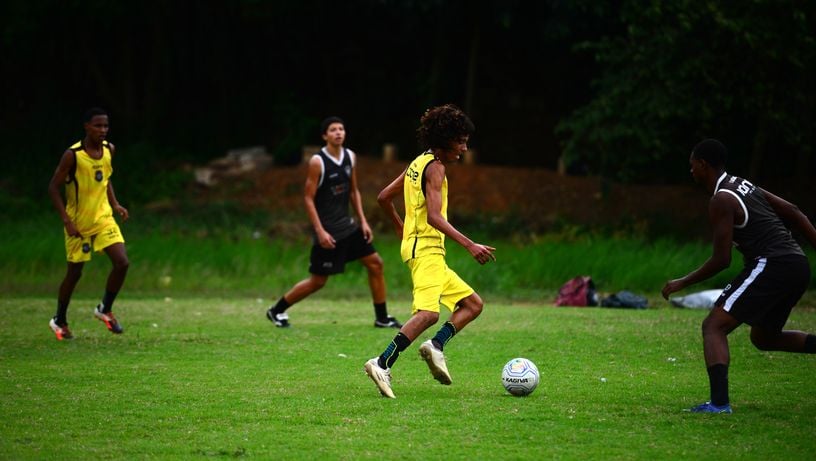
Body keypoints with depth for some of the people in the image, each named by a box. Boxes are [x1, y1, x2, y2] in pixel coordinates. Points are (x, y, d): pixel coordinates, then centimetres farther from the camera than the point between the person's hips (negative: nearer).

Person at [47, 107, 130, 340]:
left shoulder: (109, 150, -1)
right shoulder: (73, 155, -19)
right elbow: (53, 187, -14)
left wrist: (115, 204, 4)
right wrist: (66, 220, -19)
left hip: (103, 218, 4)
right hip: (78, 223, -4)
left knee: (122, 262, -12)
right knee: (74, 272, 5)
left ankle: (105, 309, 9)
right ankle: (59, 321, 26)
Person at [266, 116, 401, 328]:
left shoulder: (350, 157, 5)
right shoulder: (317, 161, -15)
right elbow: (308, 198, -14)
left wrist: (363, 221, 7)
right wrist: (320, 231, -19)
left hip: (347, 225, 7)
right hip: (327, 230, -7)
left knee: (375, 263, 2)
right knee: (318, 281, -2)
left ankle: (382, 318, 11)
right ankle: (277, 311, 15)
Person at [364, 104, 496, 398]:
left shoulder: (418, 164, 19)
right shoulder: (435, 167, -10)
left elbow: (384, 197, 26)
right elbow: (434, 216, -21)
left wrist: (401, 228, 39)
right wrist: (470, 245, -26)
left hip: (416, 245, 10)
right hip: (426, 249, -10)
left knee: (473, 305, 13)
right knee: (428, 312, -26)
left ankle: (436, 345, -7)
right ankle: (382, 365, -33)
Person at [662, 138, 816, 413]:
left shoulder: (721, 201, -8)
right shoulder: (743, 186, 19)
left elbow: (722, 259, -11)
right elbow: (794, 214, 18)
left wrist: (683, 283, -1)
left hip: (770, 265, -9)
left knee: (714, 326, -9)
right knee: (763, 338, 27)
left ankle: (719, 402, -25)